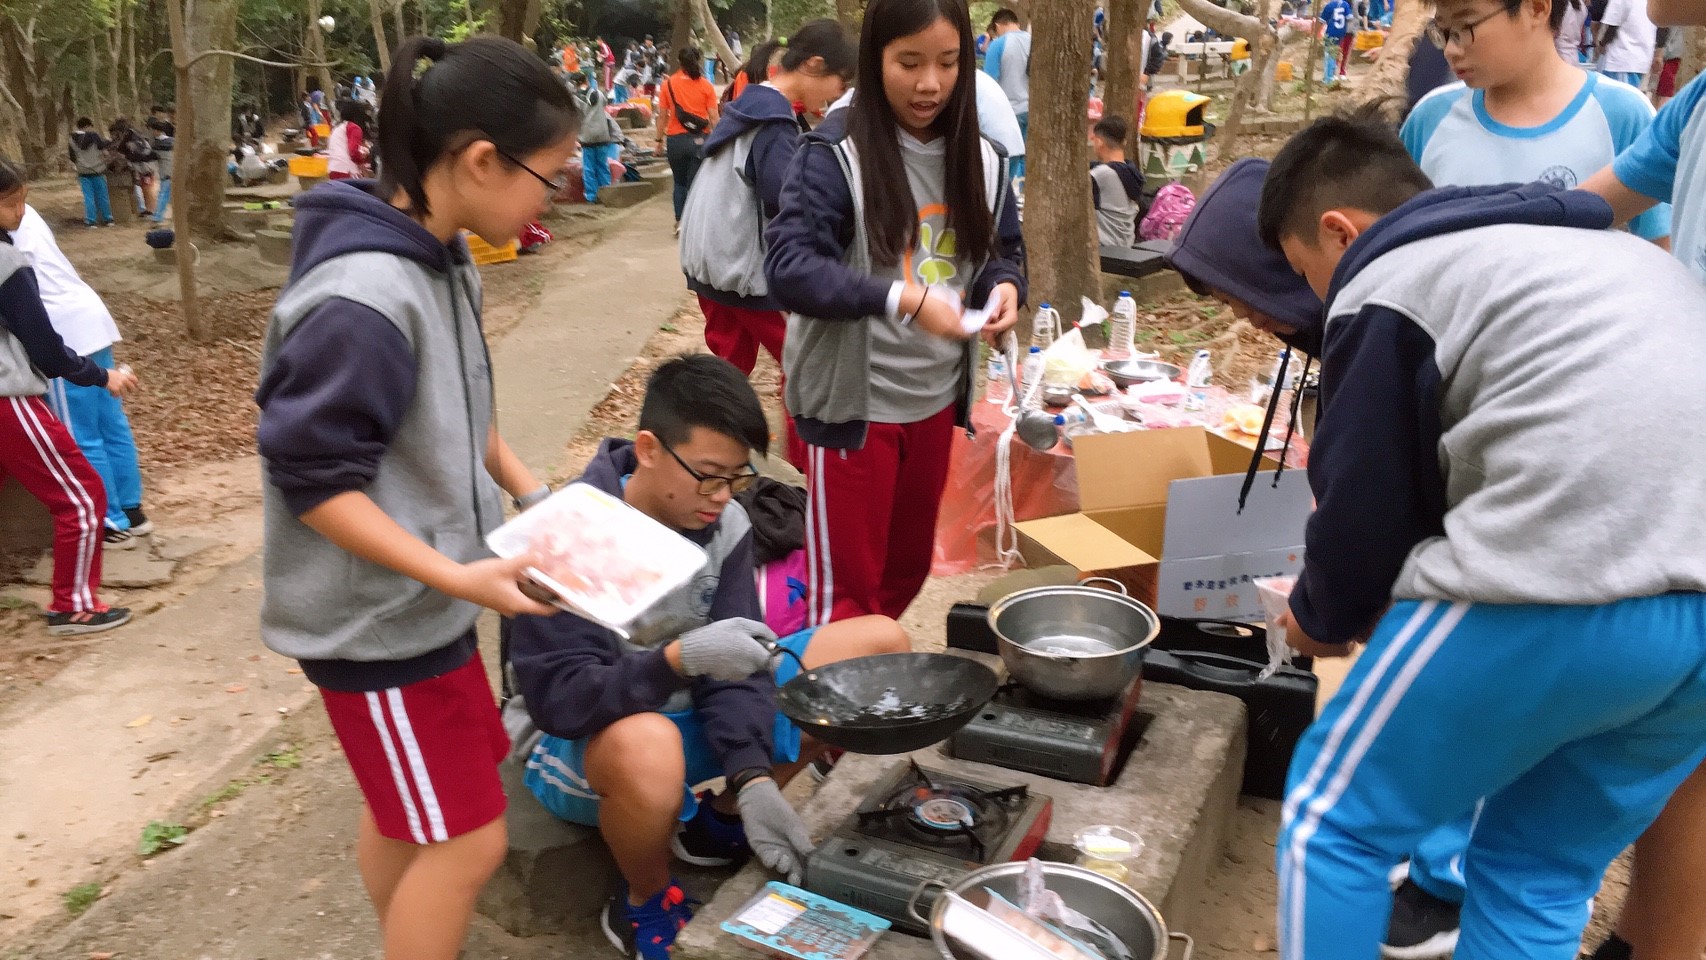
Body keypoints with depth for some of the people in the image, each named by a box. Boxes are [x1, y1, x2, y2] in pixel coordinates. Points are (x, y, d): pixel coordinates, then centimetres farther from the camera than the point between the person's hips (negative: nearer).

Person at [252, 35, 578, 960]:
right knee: (465, 840, 3)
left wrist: (529, 491, 6)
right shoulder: (363, 300, -27)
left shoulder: (443, 259, 0)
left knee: (406, 807, 23)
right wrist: (455, 576, -24)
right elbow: (311, 478, -23)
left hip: (418, 603, 9)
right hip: (376, 621, -9)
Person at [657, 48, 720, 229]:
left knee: (680, 182, 17)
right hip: (699, 139, -1)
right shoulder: (706, 86, -1)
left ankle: (680, 221, 11)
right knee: (694, 184, 5)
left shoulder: (668, 84, 1)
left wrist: (660, 139, 6)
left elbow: (662, 115, 0)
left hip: (675, 139, 1)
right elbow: (713, 117, -4)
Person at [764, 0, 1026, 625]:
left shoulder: (977, 157, 3)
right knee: (847, 584, 7)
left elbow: (1003, 248, 13)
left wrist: (1004, 286, -12)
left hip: (936, 399, 6)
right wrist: (904, 300, -33)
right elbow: (788, 267, -22)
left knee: (908, 566, 22)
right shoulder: (835, 153, -15)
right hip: (854, 402, -6)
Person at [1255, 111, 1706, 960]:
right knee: (1542, 874, 22)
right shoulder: (1605, 252, 29)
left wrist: (1323, 617, 25)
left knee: (1334, 818, 11)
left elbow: (1364, 497, 4)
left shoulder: (1388, 284, 4)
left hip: (1556, 590, -8)